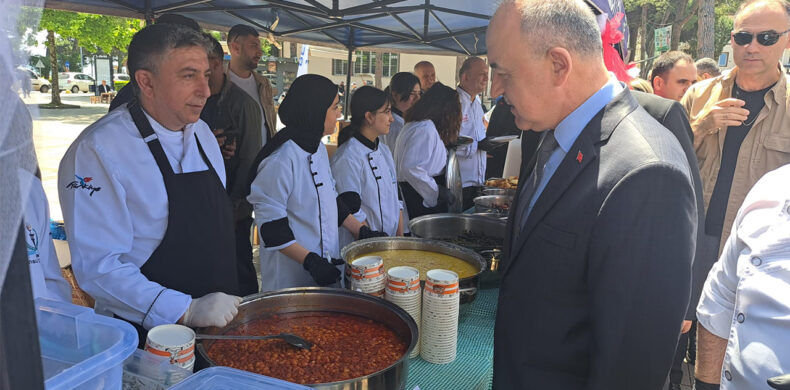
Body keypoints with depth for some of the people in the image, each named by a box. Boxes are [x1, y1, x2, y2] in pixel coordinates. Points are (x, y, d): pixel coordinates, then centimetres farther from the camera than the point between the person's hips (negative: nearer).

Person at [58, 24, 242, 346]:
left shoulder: (202, 133, 5)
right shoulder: (96, 152, -19)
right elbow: (98, 265, -22)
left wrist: (230, 306, 10)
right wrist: (187, 311, -28)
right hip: (145, 338, -6)